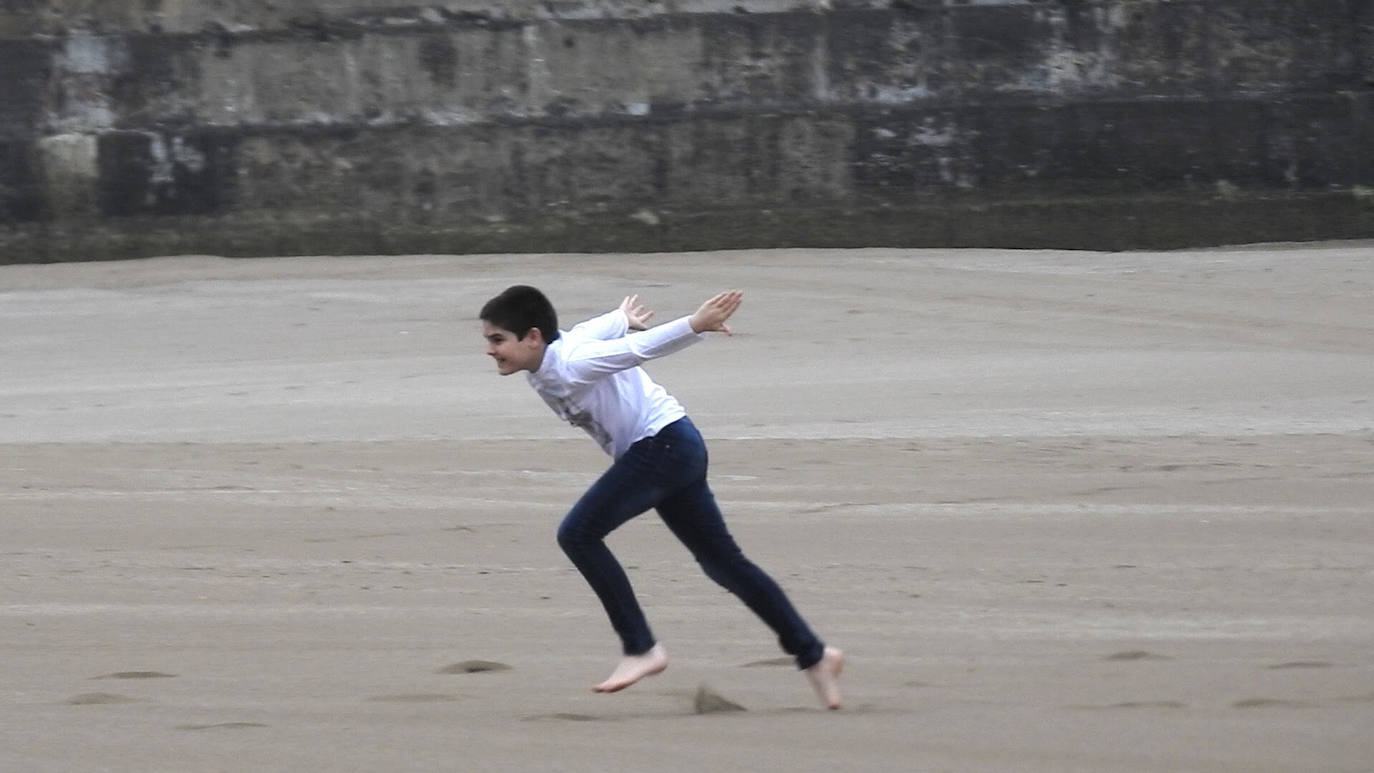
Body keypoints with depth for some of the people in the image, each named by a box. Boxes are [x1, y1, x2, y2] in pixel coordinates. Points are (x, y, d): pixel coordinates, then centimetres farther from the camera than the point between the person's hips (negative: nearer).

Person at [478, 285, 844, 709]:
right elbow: (598, 330, 25)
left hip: (665, 444, -10)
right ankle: (813, 655, 19)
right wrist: (623, 319, 46)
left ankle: (640, 649, -12)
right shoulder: (546, 362, 5)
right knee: (722, 561, 13)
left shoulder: (569, 363, -21)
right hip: (670, 452, 10)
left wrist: (695, 325, -46)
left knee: (579, 534, -17)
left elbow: (639, 347, -34)